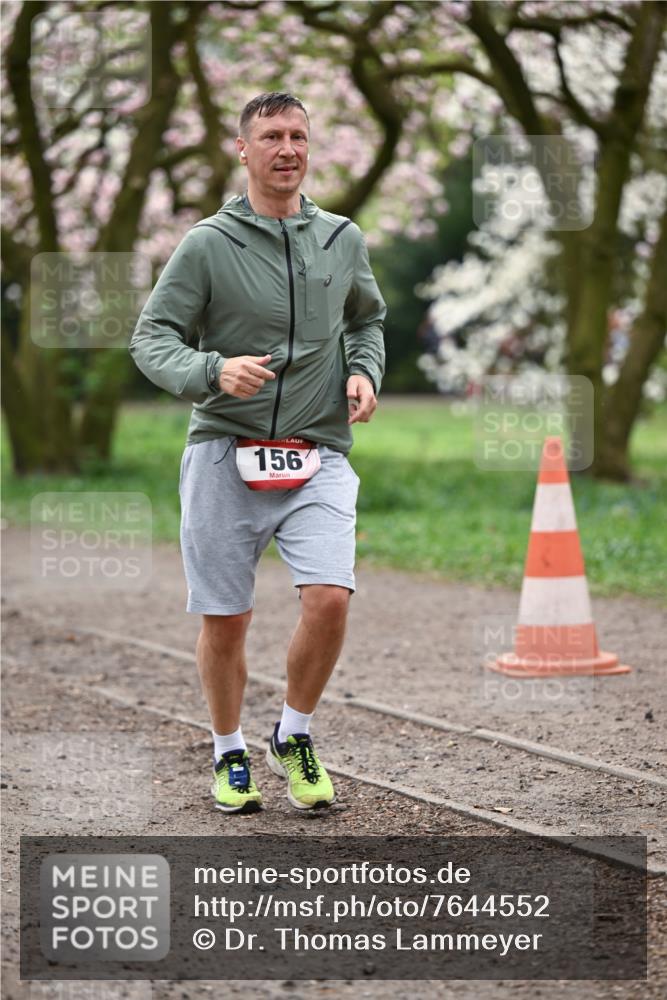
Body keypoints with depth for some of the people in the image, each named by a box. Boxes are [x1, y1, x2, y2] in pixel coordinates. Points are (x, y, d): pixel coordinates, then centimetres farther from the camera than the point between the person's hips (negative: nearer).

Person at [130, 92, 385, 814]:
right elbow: (151, 338, -4)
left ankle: (293, 739, 8)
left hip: (317, 456, 2)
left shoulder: (343, 240, 9)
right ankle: (229, 753, 28)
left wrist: (364, 371, 7)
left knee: (329, 598, -17)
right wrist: (213, 370, -22)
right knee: (224, 619, 4)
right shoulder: (206, 245, -2)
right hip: (224, 454, -2)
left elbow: (367, 319, 27)